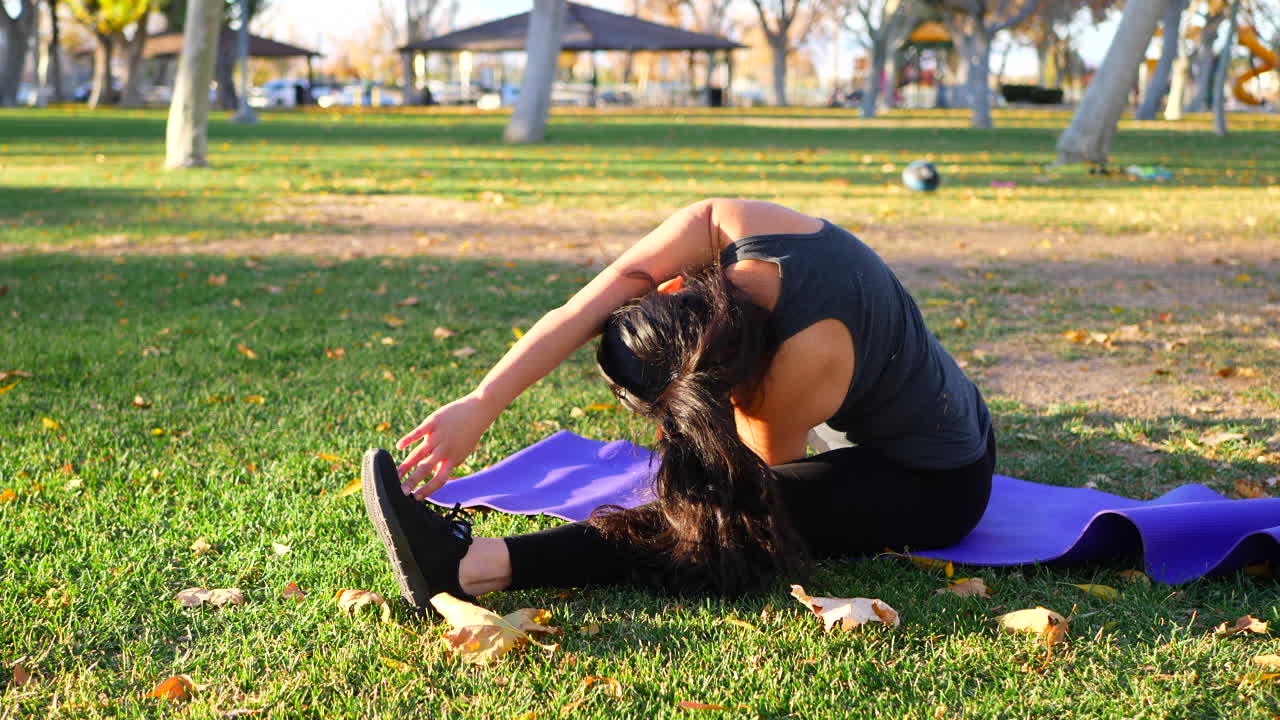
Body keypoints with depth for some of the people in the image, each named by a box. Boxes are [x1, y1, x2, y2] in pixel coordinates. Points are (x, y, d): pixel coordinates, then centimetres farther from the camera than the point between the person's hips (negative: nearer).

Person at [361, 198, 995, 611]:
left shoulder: (808, 359, -40)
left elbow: (768, 458, -18)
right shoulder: (717, 227, -23)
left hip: (933, 485, -7)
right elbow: (580, 313, -29)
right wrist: (480, 406, -36)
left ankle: (473, 566, -31)